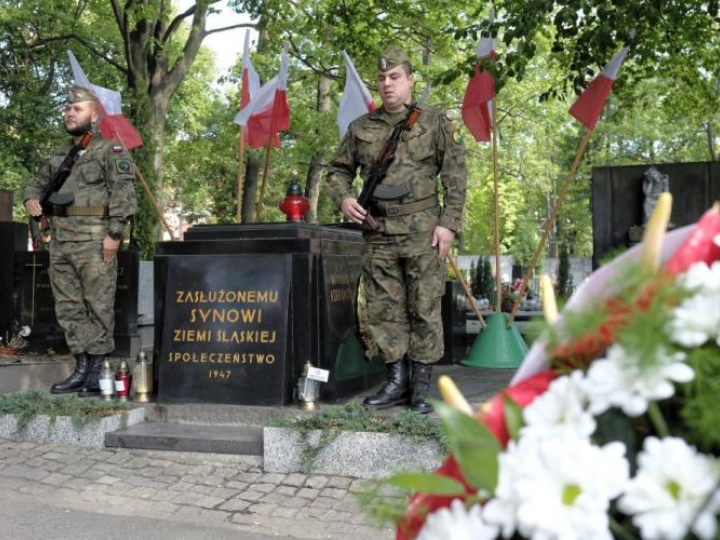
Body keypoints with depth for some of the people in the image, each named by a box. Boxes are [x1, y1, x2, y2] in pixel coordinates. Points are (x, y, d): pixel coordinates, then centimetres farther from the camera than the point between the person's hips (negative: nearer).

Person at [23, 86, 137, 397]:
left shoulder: (109, 151, 0)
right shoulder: (58, 157, 21)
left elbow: (122, 193, -9)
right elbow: (38, 182, 34)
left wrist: (114, 233, -18)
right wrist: (30, 198, 10)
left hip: (94, 242, -7)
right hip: (60, 243, 7)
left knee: (98, 308, -4)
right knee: (68, 308, 8)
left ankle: (98, 374, 2)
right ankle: (81, 369, 16)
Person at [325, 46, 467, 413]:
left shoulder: (435, 121, 3)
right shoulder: (361, 128, 12)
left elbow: (455, 175, -1)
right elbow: (337, 170, 21)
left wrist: (449, 223, -9)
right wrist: (343, 198, 0)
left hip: (423, 233, -3)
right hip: (378, 235, 4)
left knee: (425, 310, 0)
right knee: (383, 310, 6)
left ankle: (421, 386, 10)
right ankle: (396, 382, 18)